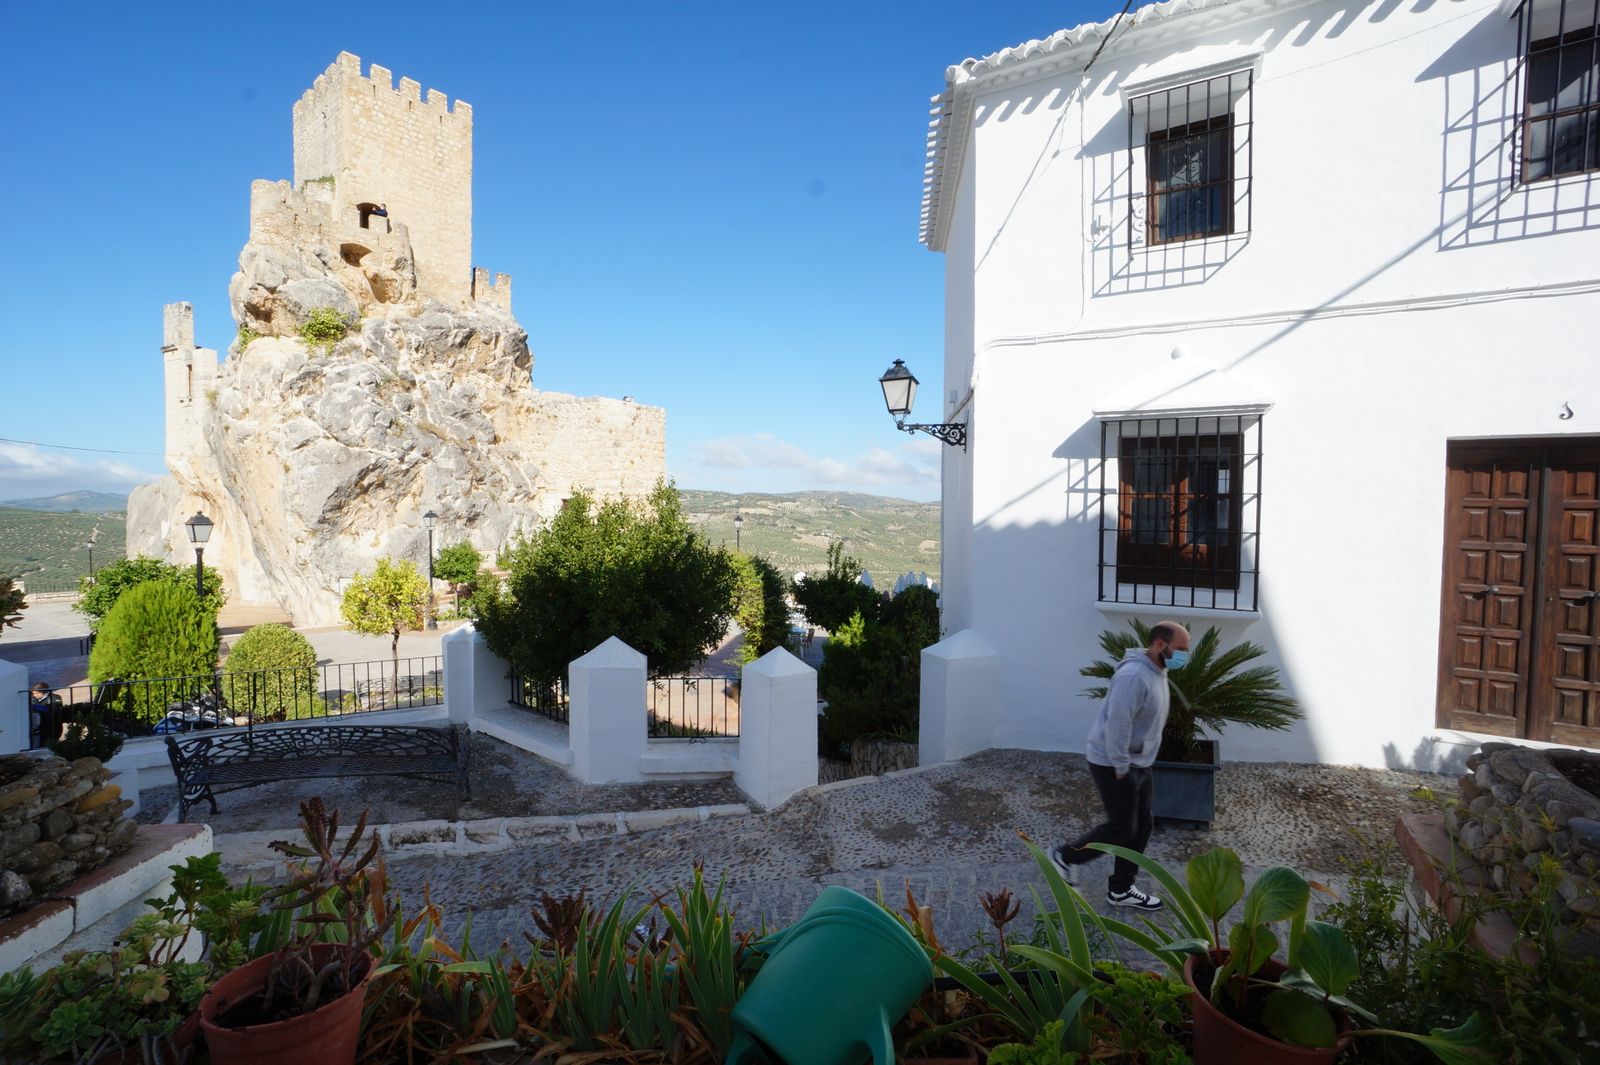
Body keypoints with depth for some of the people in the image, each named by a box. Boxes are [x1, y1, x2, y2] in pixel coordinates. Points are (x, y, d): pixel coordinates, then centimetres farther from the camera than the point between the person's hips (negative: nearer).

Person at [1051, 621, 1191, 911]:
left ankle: (1120, 890, 27)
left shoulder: (1157, 672, 7)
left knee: (1143, 825, 14)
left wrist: (1134, 764, 16)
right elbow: (1117, 725, -29)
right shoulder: (1134, 675, -27)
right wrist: (1121, 768, -22)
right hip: (1113, 765, -10)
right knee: (1121, 829, 1)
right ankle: (1065, 856, 20)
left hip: (1140, 764, 10)